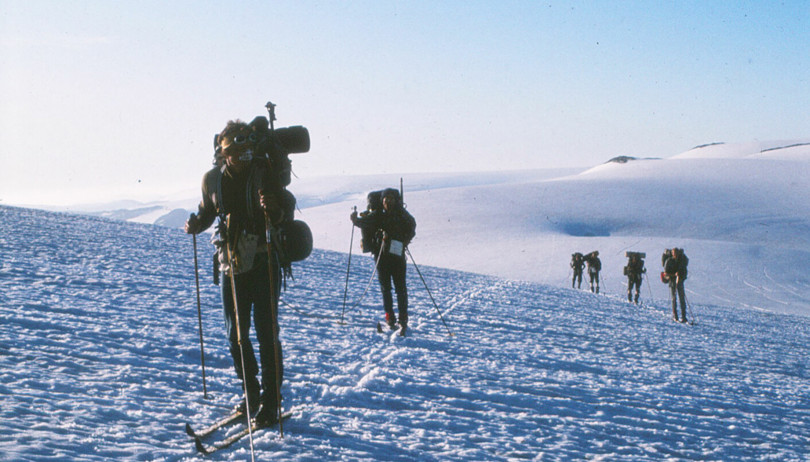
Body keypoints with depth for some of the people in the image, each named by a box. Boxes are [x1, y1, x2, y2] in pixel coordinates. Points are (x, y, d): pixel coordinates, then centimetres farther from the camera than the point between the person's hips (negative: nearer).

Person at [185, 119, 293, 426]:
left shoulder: (265, 173, -8)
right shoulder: (212, 179, 2)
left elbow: (287, 212, -11)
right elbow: (207, 212, 17)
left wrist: (275, 210, -33)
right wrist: (195, 224, -4)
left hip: (263, 261, -4)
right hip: (232, 263, 4)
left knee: (266, 331, -5)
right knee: (236, 334, 8)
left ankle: (270, 401, 2)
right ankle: (250, 393, 26)